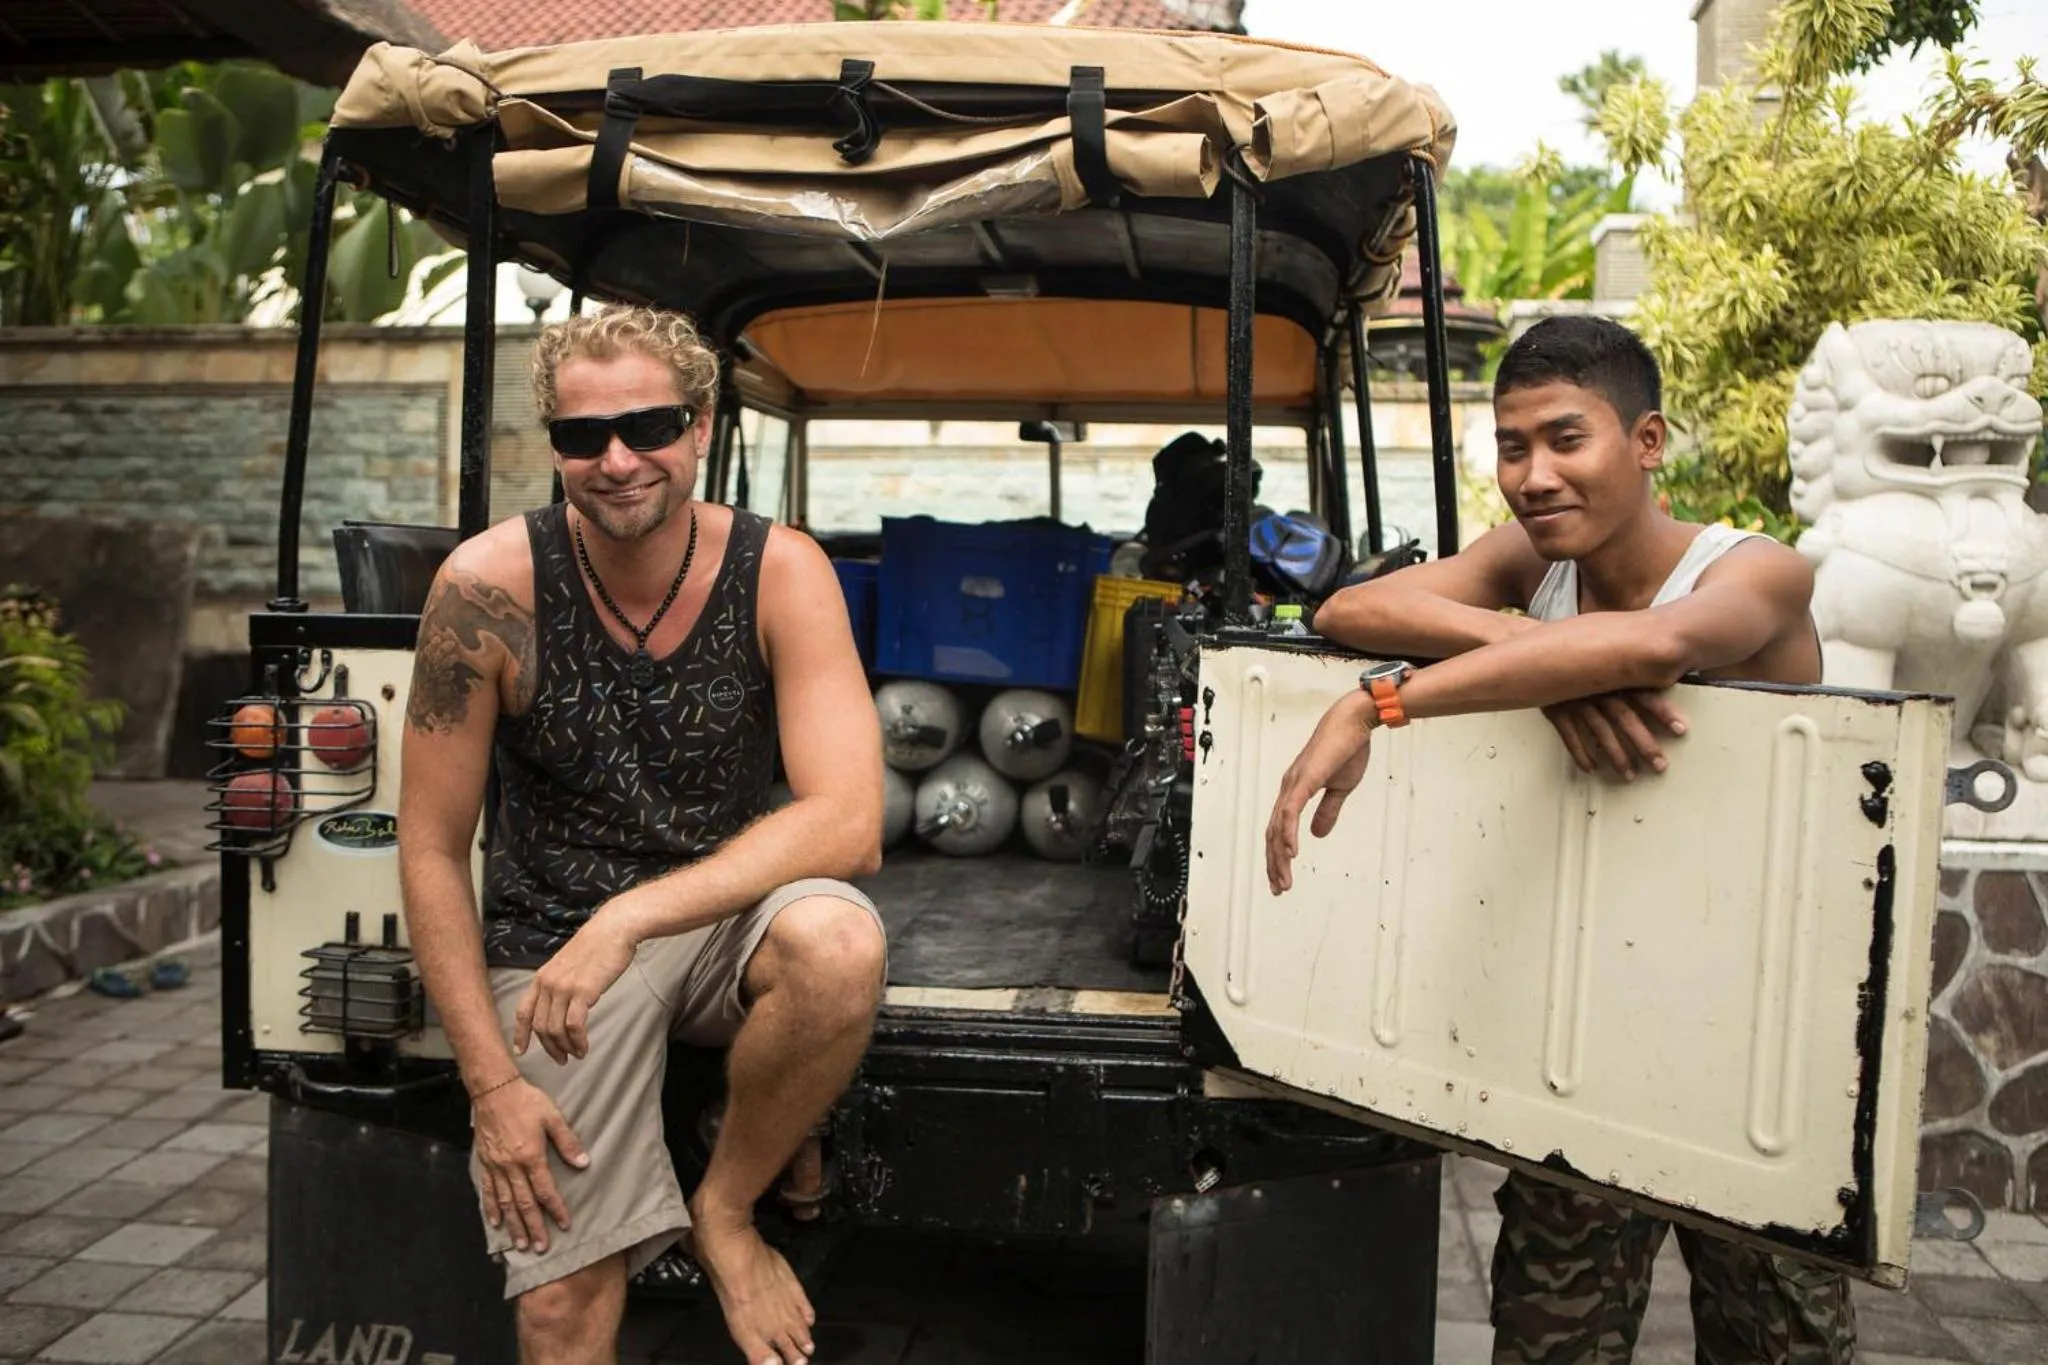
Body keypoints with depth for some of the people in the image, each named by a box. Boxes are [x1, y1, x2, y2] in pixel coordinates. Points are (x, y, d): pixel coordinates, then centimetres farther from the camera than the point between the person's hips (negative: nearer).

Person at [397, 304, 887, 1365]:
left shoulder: (778, 570, -13)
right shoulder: (489, 586, -14)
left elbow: (849, 823, -21)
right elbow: (431, 851, -7)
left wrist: (631, 917, -29)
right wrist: (492, 1082, -12)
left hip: (722, 918, 1)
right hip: (553, 943, 0)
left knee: (839, 945, -33)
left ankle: (725, 1210, -6)